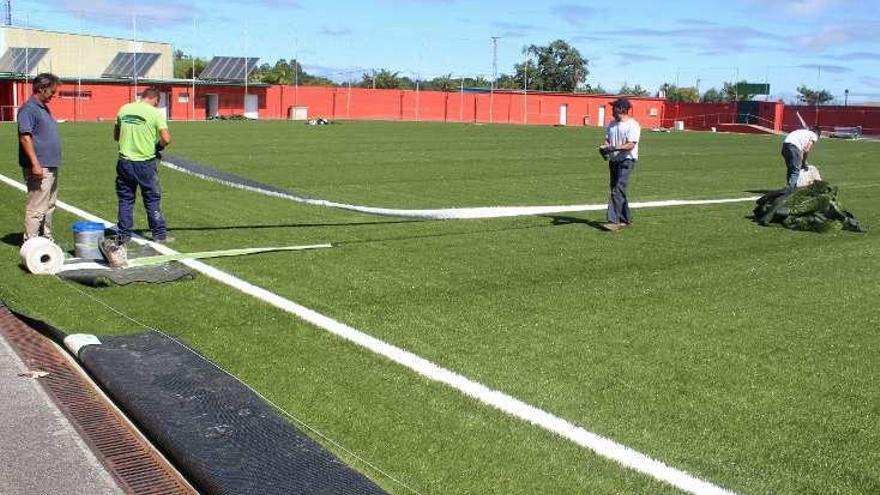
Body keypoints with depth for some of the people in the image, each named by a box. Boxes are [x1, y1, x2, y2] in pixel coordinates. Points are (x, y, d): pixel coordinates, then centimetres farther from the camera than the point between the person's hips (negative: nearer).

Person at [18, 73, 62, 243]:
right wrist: (35, 164, -25)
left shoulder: (44, 108, 17)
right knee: (36, 209, -8)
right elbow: (25, 137, -20)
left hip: (51, 167, 10)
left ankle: (47, 239, 25)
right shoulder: (29, 109, -12)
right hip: (40, 168, -10)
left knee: (49, 207, 16)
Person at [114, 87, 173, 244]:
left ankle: (123, 235, 16)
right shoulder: (155, 113, -9)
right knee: (153, 200, 8)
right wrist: (160, 145, 5)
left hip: (125, 161, 3)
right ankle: (160, 235, 13)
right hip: (146, 162, -3)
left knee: (125, 199, 12)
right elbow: (166, 139, -15)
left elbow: (116, 136, 13)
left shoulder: (124, 109, 4)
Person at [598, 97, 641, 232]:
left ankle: (614, 221, -19)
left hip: (627, 160, -9)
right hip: (613, 160, 9)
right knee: (616, 189, 12)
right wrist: (604, 147, -9)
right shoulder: (612, 124, 14)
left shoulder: (632, 125, -12)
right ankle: (625, 219, 22)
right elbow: (607, 140, 14)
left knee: (618, 190, -16)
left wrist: (614, 148, -32)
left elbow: (630, 145, -21)